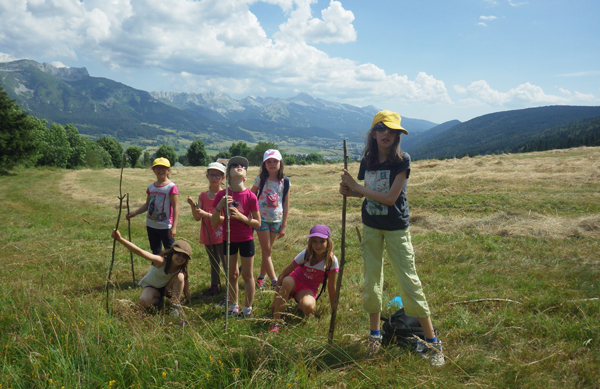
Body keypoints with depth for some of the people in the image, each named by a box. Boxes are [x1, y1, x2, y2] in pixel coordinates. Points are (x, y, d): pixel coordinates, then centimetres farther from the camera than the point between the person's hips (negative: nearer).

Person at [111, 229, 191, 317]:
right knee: (144, 301, -34)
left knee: (180, 276, -29)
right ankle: (158, 299, 2)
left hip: (168, 289, 2)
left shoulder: (181, 270, -22)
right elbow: (140, 252, -49)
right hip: (152, 286, -2)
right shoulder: (162, 261, -35)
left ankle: (175, 306, -16)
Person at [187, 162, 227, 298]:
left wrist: (207, 215, -24)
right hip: (208, 236, 6)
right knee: (214, 263, 20)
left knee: (226, 264, -3)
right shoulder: (203, 196, 7)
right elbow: (197, 218, 2)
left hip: (222, 235, -6)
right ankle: (214, 287, 33)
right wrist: (193, 206, -15)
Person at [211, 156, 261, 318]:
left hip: (246, 240, -2)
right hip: (229, 239, 2)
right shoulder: (222, 195, -8)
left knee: (247, 275, 8)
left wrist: (241, 216, -23)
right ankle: (233, 307, 29)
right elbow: (214, 222, -6)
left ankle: (247, 309, 23)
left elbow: (257, 223, -8)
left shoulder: (250, 196, -12)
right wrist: (219, 206, -23)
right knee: (232, 275, 14)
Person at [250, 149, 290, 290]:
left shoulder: (285, 182, -2)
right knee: (266, 250, -2)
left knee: (267, 250, 12)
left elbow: (286, 204, 2)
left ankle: (261, 277, 26)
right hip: (262, 218, -2)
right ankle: (274, 281, 1)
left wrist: (284, 225, 2)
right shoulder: (260, 179, -5)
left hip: (276, 220, 2)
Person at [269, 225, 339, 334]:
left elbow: (331, 287, -9)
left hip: (309, 289, 0)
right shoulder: (305, 255, -19)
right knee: (287, 281, -37)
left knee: (308, 307, -35)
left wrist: (333, 310, -2)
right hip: (295, 282, 0)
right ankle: (275, 323, -31)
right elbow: (283, 275, -17)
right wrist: (276, 299, -19)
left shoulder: (331, 260, -19)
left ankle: (301, 306, 4)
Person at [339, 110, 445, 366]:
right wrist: (349, 191, -6)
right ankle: (375, 334, 28)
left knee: (408, 281, -3)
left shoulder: (402, 160, -14)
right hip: (371, 227, 5)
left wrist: (356, 186, -17)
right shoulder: (367, 161, 1)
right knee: (371, 281, 10)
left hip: (396, 228, -5)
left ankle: (432, 341, 11)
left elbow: (390, 197, -21)